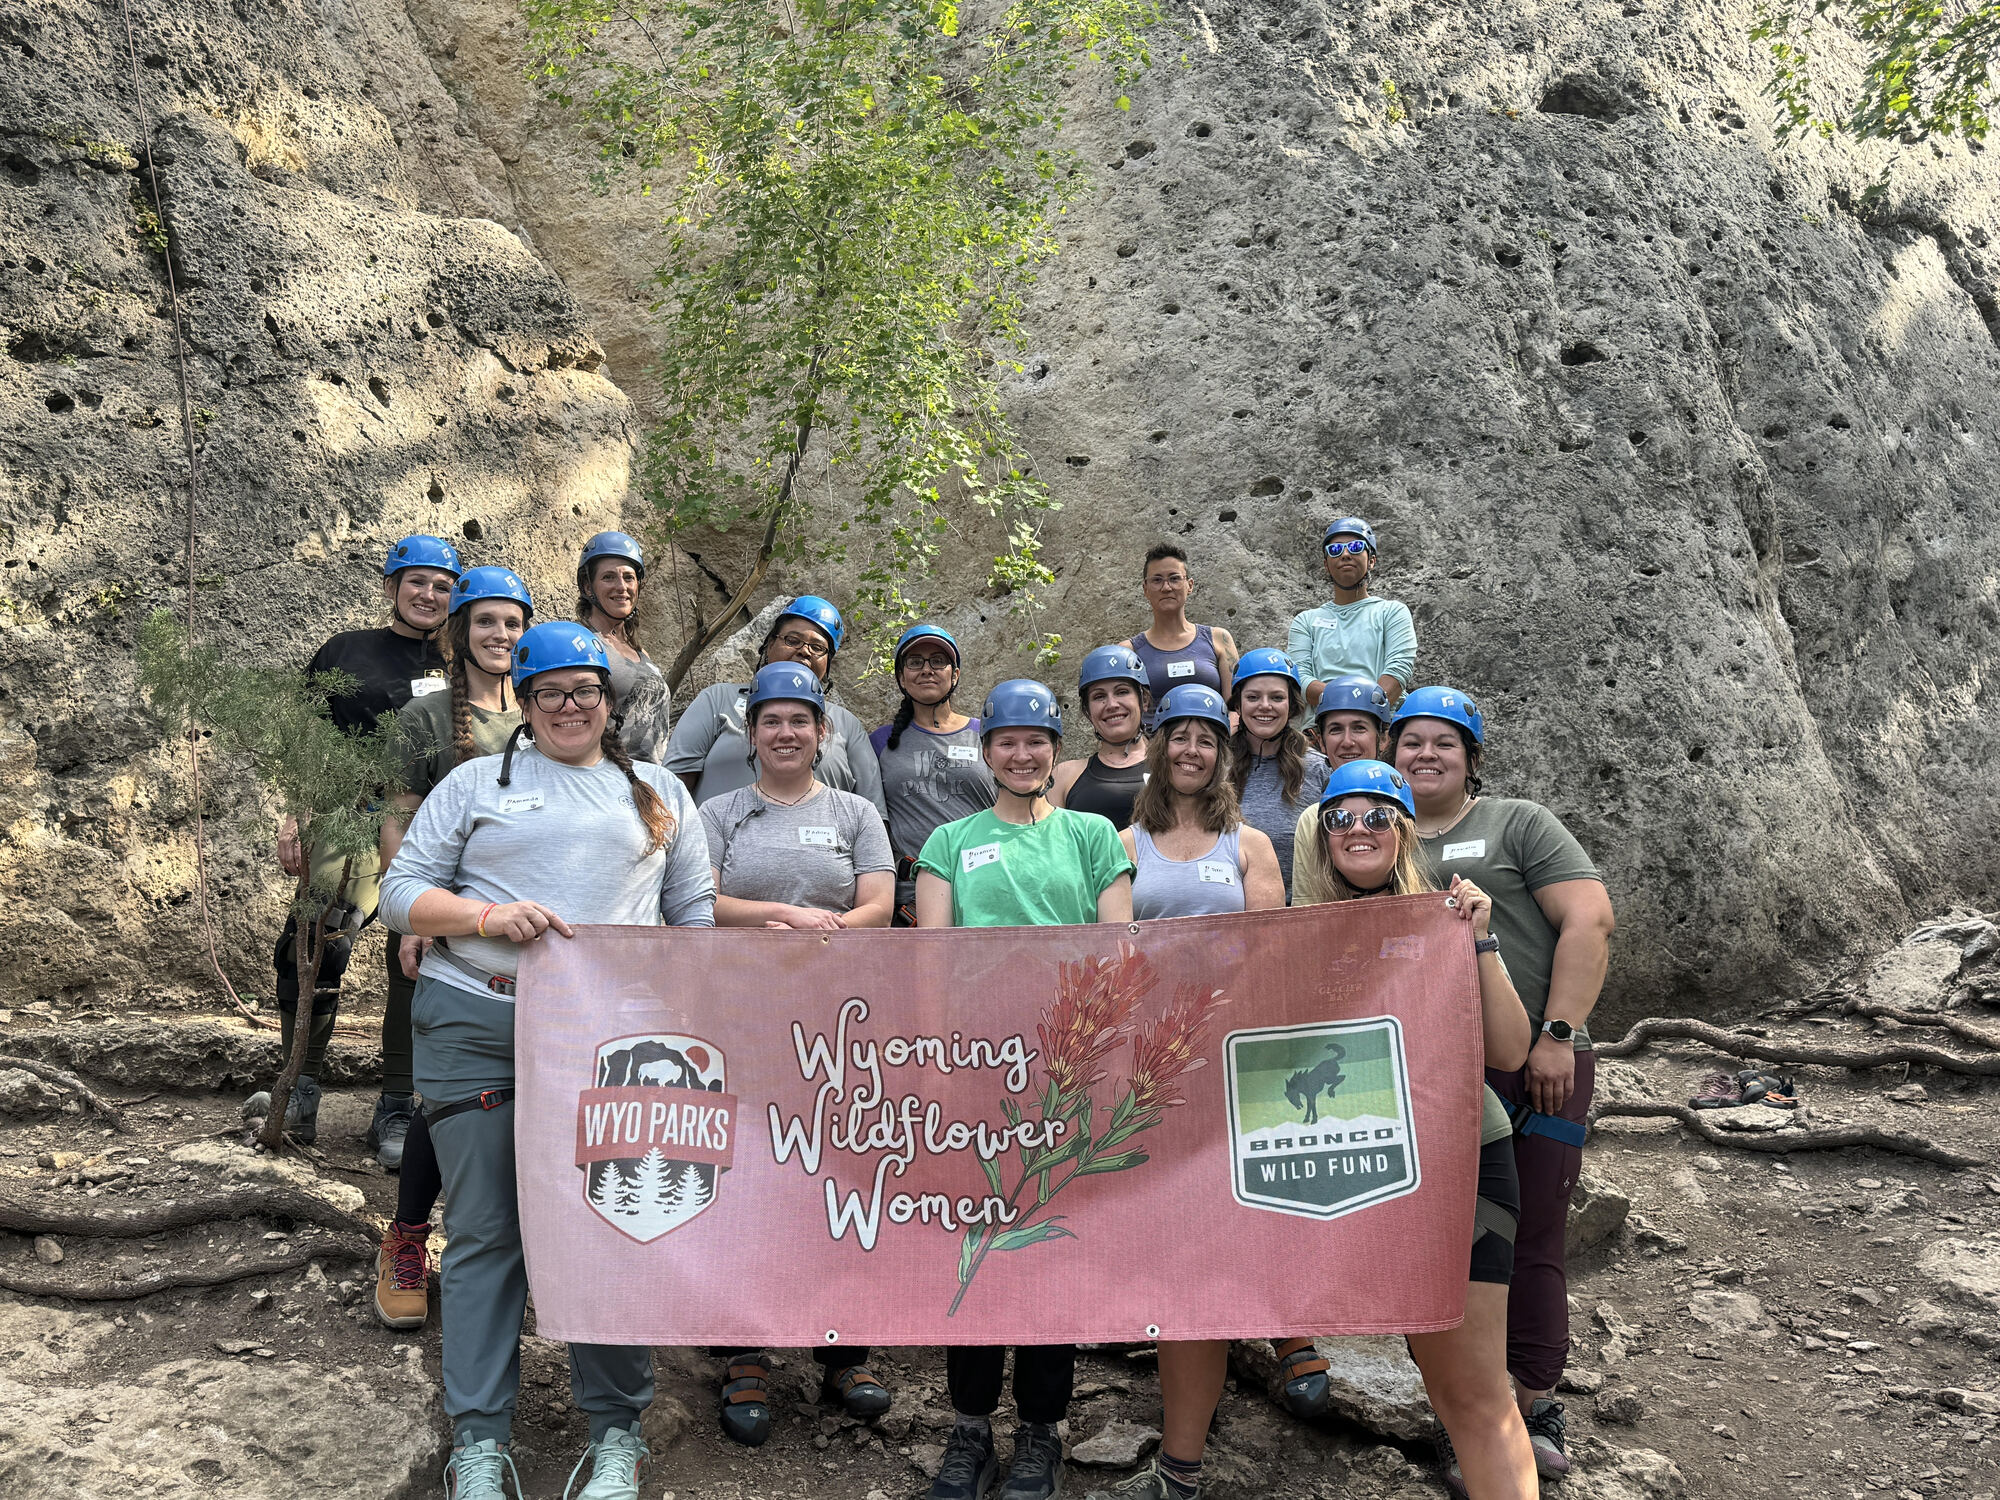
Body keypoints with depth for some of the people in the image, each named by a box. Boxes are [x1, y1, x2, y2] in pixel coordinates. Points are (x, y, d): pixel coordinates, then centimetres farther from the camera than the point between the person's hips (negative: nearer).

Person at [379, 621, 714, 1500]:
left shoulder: (659, 794, 16)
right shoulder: (476, 783, 12)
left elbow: (697, 911, 15)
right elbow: (402, 893, 7)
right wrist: (490, 917, -10)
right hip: (475, 1026, 0)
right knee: (484, 1231, 2)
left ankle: (616, 1429, 16)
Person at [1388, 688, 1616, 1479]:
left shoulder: (1518, 824, 3)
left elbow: (1590, 920, -7)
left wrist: (1557, 1034, -14)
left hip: (1533, 1066, -3)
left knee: (1530, 1243, 2)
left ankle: (1535, 1413, 15)